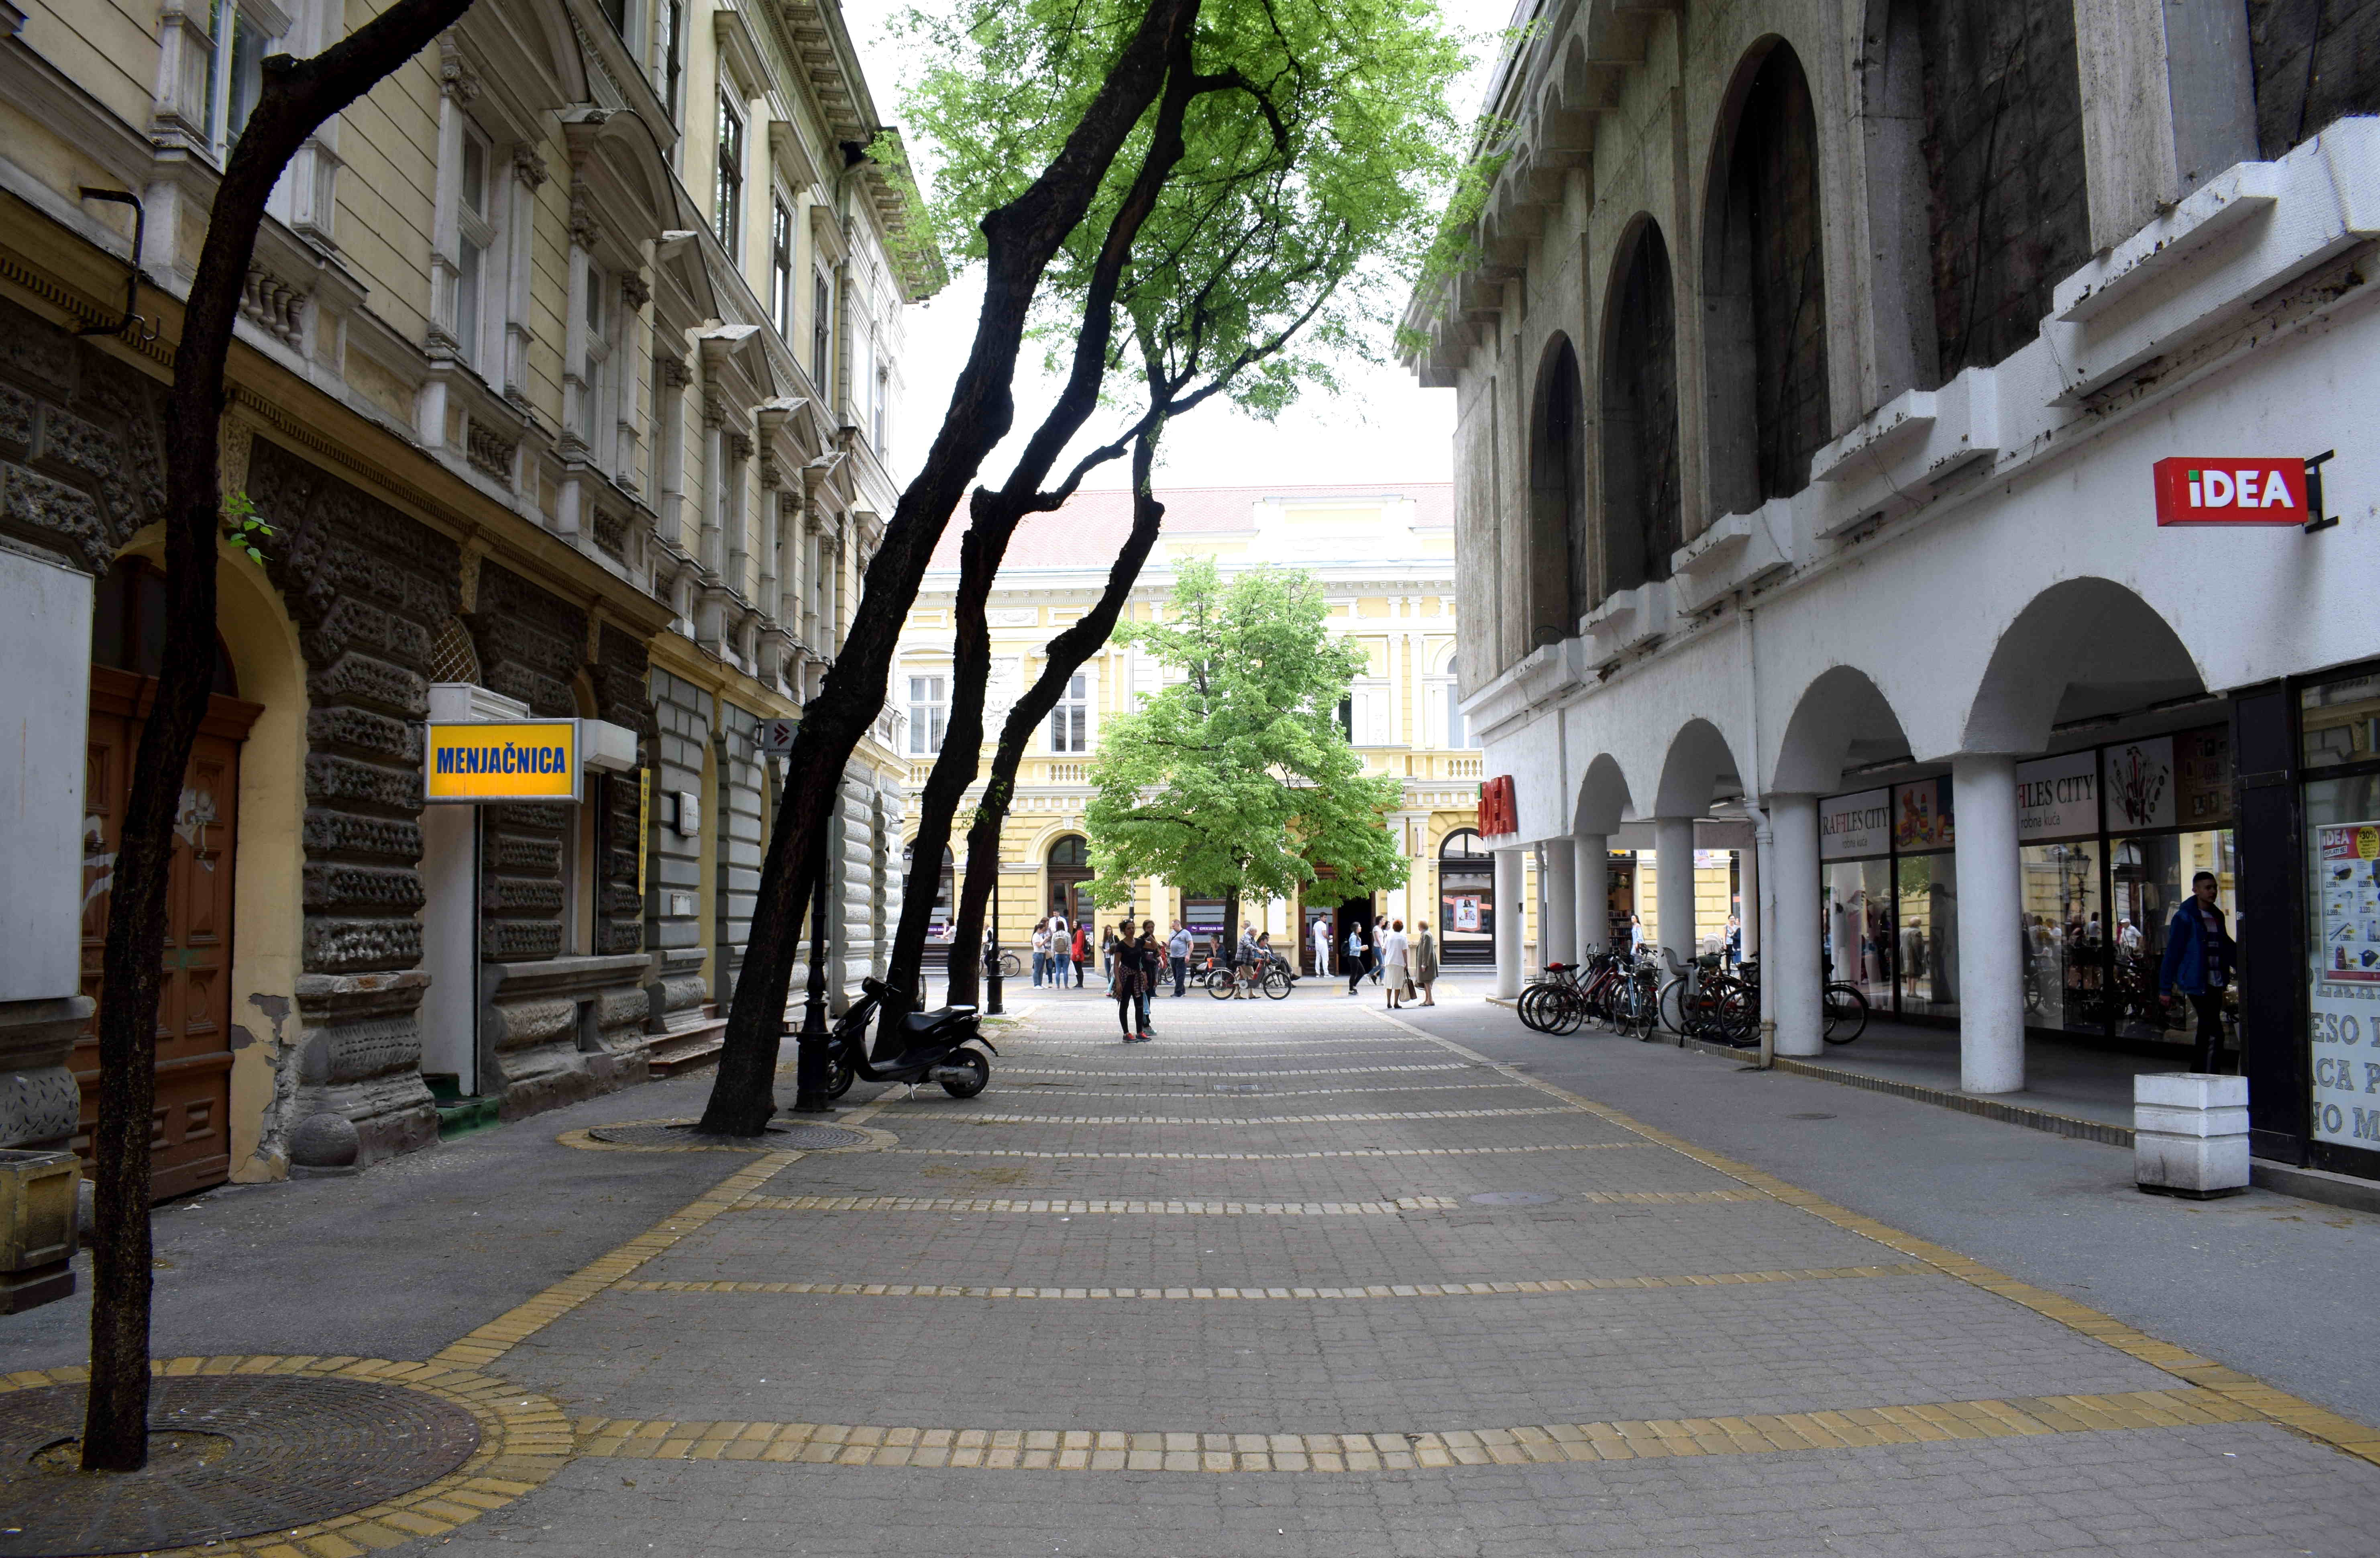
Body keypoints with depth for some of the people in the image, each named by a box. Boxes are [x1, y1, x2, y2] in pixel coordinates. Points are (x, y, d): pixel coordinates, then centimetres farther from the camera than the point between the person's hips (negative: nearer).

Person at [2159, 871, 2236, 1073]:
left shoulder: (2217, 916, 13)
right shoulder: (2185, 917, -9)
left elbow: (2227, 947, 25)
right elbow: (2172, 953, -9)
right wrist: (2165, 988, -10)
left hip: (2215, 983, 7)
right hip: (2196, 983, -7)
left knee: (2207, 1030, 12)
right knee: (2214, 1032, -13)